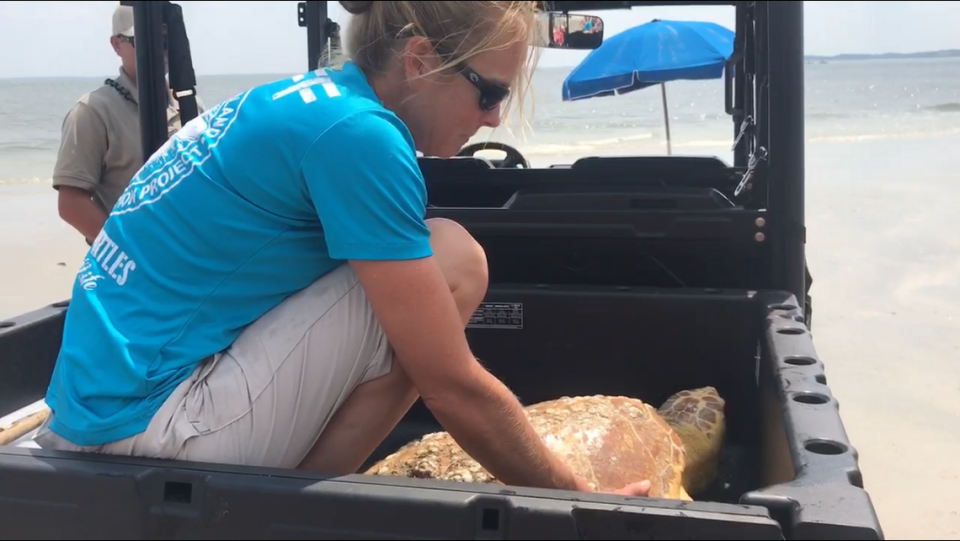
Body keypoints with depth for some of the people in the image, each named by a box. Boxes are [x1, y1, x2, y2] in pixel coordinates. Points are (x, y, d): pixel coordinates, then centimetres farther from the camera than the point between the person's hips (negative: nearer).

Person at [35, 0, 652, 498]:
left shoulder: (308, 102, 10)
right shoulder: (355, 134, -18)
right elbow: (453, 384, -16)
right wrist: (581, 502, -3)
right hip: (153, 424, -9)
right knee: (453, 263, -12)